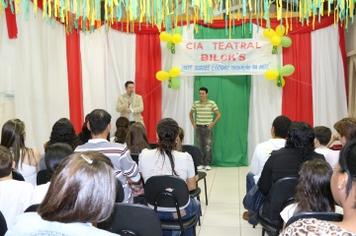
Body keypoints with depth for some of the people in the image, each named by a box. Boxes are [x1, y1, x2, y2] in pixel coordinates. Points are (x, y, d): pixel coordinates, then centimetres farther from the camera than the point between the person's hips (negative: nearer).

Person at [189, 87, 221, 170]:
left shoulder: (212, 103, -7)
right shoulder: (196, 103, 3)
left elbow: (218, 115, -4)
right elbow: (191, 114, 18)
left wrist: (212, 124, -8)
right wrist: (193, 123, 9)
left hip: (207, 127, -3)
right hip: (198, 127, 3)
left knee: (208, 146, -4)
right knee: (200, 146, 6)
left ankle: (208, 164, 3)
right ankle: (202, 163, 14)